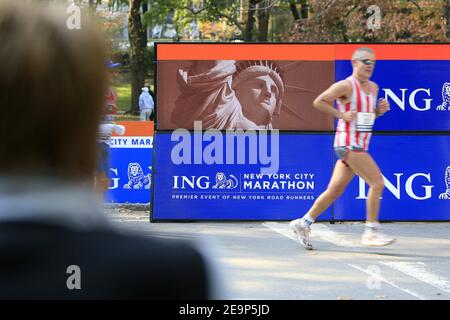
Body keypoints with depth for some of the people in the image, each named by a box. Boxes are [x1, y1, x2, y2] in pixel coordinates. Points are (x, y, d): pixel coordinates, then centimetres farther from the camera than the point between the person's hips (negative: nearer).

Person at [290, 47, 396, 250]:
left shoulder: (373, 87, 14)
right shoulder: (345, 86, -11)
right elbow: (318, 102, -9)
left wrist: (380, 110, 5)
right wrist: (342, 114, -16)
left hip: (359, 146, 9)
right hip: (348, 144, -8)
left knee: (335, 190, 10)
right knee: (377, 183, -13)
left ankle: (303, 223, 19)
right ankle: (371, 232, -6)